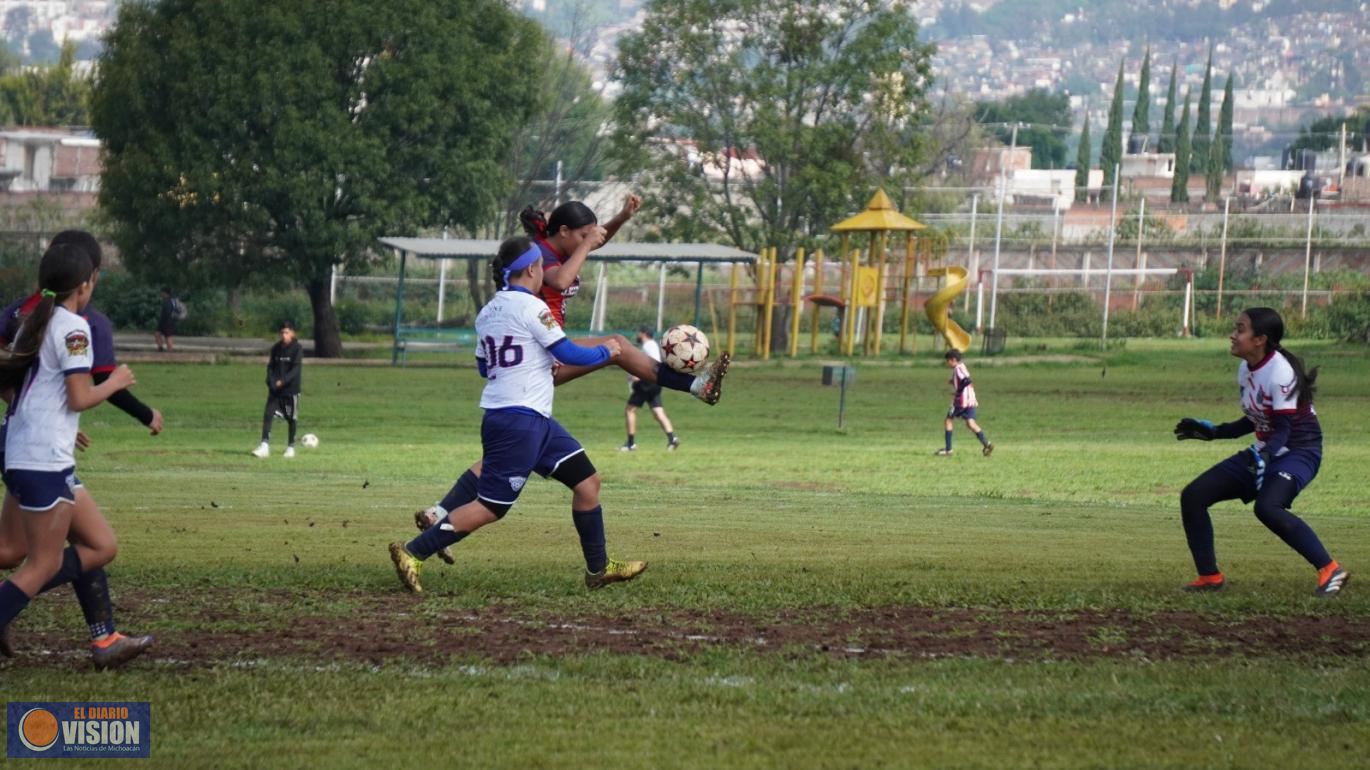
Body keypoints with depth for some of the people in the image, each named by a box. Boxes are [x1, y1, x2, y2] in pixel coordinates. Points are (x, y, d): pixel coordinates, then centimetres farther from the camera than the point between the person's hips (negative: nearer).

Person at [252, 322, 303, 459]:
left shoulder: (297, 349, -7)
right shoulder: (276, 348, 7)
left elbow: (295, 369, -14)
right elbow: (271, 366, 8)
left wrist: (283, 381, -25)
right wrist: (271, 382, -9)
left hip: (291, 389, -4)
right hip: (275, 389, 4)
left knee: (292, 419, 5)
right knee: (268, 415, -9)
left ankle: (291, 447, 19)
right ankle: (264, 445, -12)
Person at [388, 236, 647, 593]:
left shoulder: (487, 313, 13)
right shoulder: (530, 307, -12)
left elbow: (484, 366, 23)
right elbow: (569, 354, -11)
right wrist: (606, 351, 6)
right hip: (519, 421, -10)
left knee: (586, 480, 12)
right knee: (491, 507, -8)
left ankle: (598, 569, 17)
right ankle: (413, 553, -6)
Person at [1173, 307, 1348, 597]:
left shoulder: (1280, 372, -21)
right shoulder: (1246, 369, 5)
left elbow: (1283, 429, -24)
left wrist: (1264, 456, -40)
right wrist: (1213, 432, 15)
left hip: (1299, 451, -9)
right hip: (1264, 453, 9)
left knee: (1268, 507, -36)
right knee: (1193, 496, 2)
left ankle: (1330, 570, -29)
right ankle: (1209, 576, 12)